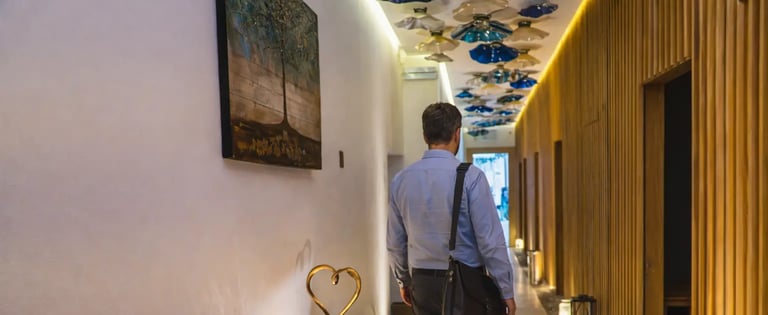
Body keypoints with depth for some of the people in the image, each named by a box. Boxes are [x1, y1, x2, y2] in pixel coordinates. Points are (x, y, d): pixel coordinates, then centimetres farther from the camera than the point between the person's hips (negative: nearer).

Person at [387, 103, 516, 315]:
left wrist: (404, 281, 22)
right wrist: (506, 290, -3)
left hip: (422, 284, 4)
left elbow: (395, 242, 7)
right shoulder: (470, 176, -15)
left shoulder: (401, 180, -1)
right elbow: (491, 240, -14)